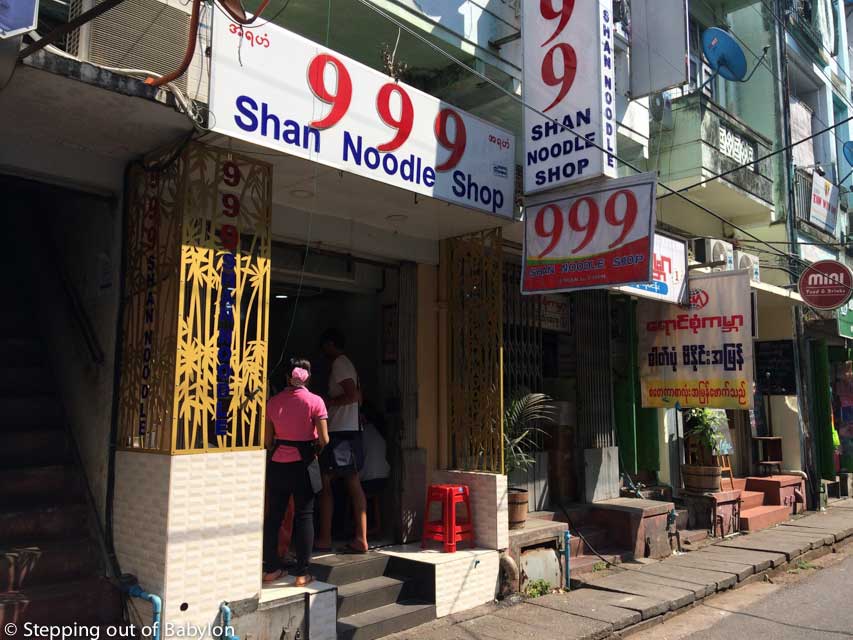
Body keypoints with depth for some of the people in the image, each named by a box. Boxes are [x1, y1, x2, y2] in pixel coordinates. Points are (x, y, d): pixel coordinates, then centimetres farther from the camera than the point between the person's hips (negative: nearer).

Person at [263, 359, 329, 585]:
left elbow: (268, 441, 4)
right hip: (303, 465, -3)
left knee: (274, 515, 13)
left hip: (278, 465, 3)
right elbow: (324, 439, -12)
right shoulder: (315, 401, -9)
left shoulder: (273, 402, 1)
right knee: (304, 516, 5)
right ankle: (302, 573, 9)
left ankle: (270, 568, 21)